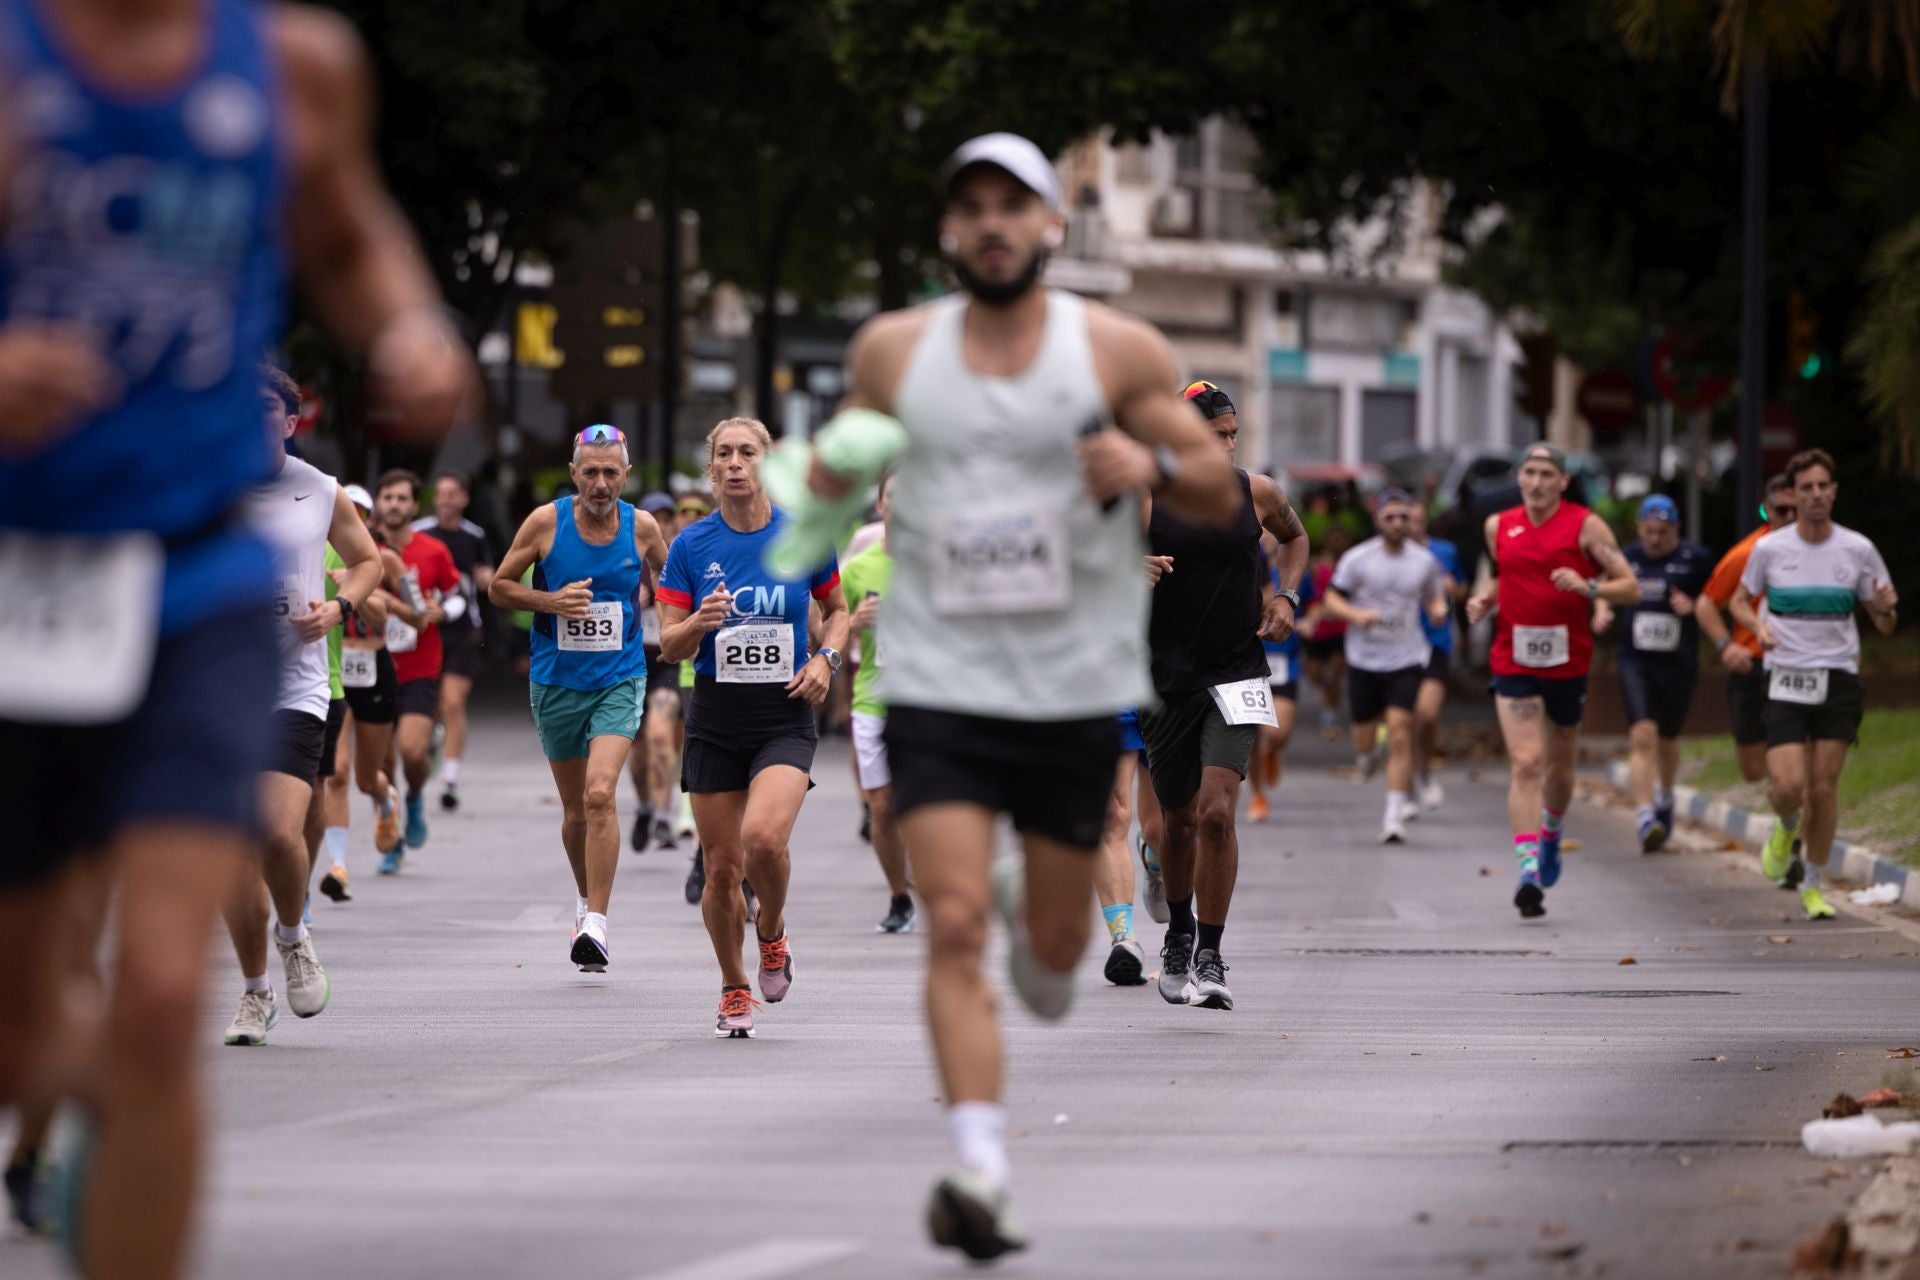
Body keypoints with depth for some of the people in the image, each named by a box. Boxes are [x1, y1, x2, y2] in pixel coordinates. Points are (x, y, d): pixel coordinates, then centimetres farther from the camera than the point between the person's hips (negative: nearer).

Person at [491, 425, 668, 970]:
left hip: (620, 682, -1)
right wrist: (551, 601, -14)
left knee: (600, 793, -20)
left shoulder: (641, 527, -2)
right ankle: (586, 896, 38)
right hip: (557, 683, 1)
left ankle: (596, 924, -21)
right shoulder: (546, 522, -6)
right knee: (575, 808, 11)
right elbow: (499, 586, 2)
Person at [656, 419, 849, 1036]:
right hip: (716, 717, 2)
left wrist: (825, 659, -4)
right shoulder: (691, 545, -1)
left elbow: (837, 609, 15)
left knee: (763, 837, -25)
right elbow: (669, 646, 0)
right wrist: (699, 622, -22)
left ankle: (772, 929, 7)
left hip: (785, 714, -1)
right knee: (722, 866, 2)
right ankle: (734, 989, 23)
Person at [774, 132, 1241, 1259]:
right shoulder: (892, 351, 4)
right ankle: (981, 1168, -17)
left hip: (1079, 688, 0)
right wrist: (834, 469, -3)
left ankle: (1039, 923, 47)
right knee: (953, 925, -15)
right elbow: (841, 466, 21)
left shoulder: (1119, 352, -1)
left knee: (1053, 949, 10)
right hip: (939, 686, 0)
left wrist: (1153, 465, -19)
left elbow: (1223, 497, 2)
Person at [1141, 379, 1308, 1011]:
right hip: (1166, 675, 0)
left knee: (1216, 812, -17)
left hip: (1235, 674, 0)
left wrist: (1286, 596, 6)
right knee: (1179, 819, 13)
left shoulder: (1257, 493, 1)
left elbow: (1296, 538, 23)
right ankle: (1179, 937, 39)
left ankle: (1210, 959, -12)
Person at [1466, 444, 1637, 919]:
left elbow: (1631, 587, -7)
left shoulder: (1586, 526, -5)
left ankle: (1550, 837, 46)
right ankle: (1529, 871, -22)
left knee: (1559, 768, 16)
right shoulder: (1498, 527, 6)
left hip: (1568, 664, 0)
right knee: (1526, 763, -15)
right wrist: (1484, 600, 4)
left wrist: (1589, 587, -25)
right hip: (1514, 663, 0)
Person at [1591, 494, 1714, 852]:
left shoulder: (1695, 559, -4)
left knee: (1667, 740, 15)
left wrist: (1693, 606, -15)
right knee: (1643, 736, -16)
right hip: (1636, 661, 0)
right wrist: (1602, 612, 1)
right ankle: (1645, 817, -21)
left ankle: (1665, 796, 45)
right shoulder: (1627, 558, 4)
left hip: (1678, 664, 0)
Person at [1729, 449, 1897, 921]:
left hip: (1839, 680, 1)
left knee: (1824, 787, -1)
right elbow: (1739, 601, 14)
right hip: (1786, 681, -1)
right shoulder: (1769, 549, -1)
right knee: (1788, 785, -14)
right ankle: (1787, 829, 23)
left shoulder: (1858, 550, 1)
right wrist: (1757, 625, -8)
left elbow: (1884, 624, 7)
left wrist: (1886, 609, -17)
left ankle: (1813, 885, 14)